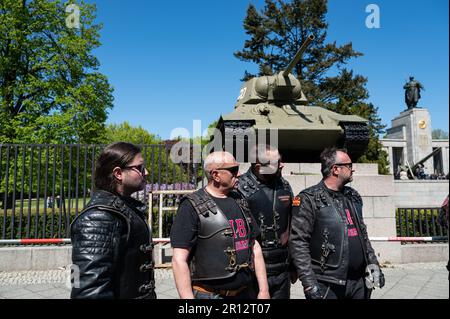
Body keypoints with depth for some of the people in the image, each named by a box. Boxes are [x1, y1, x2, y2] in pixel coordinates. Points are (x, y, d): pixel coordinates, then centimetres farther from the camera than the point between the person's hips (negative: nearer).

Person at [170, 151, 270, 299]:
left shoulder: (240, 202, 8)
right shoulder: (192, 206, -12)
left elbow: (255, 247, 10)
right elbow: (179, 260, -15)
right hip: (209, 294, -5)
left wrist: (264, 290, 6)